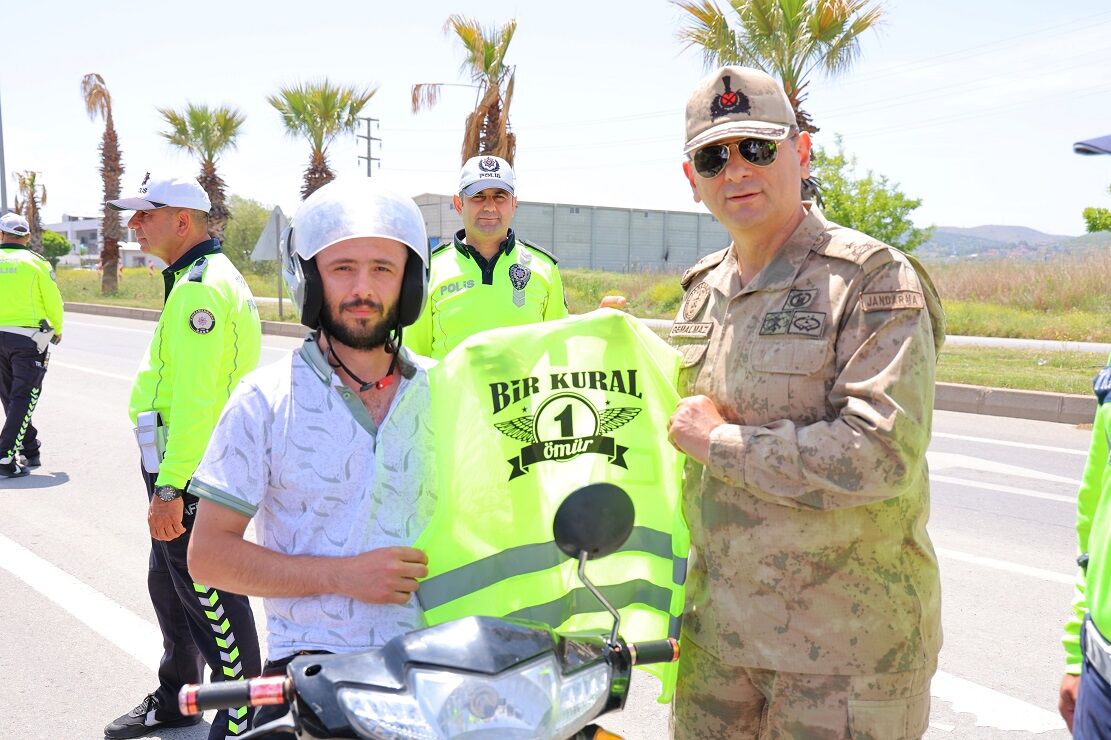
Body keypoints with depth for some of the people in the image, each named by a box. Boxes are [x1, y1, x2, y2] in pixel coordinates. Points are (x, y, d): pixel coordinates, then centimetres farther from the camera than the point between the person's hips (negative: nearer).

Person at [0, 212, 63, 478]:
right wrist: (57, 329, 16)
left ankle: (30, 451, 23)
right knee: (23, 398, -1)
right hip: (28, 338, -3)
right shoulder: (35, 262, -6)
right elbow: (53, 301, -2)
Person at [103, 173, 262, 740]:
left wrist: (169, 488, -26)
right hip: (184, 463, 11)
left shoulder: (201, 288, -18)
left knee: (209, 595, -2)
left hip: (191, 469, -11)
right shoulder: (203, 278, 16)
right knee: (170, 585, 21)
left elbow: (197, 400, -25)